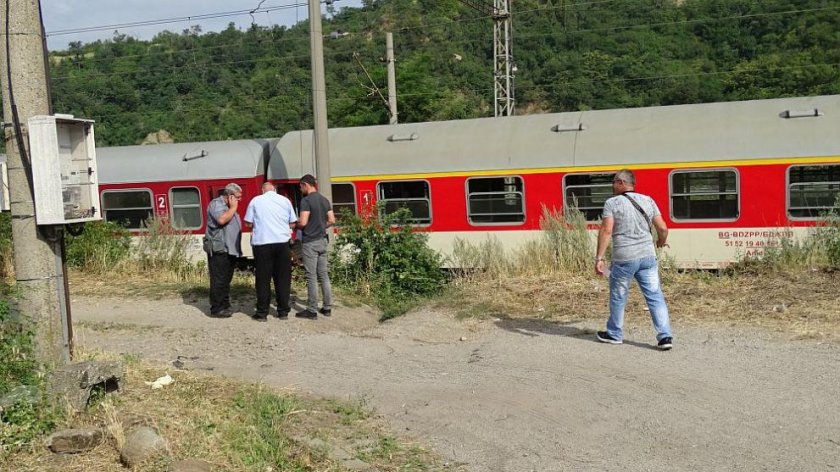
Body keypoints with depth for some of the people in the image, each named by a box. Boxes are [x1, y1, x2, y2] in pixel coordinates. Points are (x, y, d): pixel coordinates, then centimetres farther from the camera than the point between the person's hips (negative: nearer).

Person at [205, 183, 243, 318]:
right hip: (218, 250, -10)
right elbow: (221, 219, -26)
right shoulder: (216, 204, -8)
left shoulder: (228, 207, 22)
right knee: (218, 280, -7)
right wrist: (233, 208, -14)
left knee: (226, 280, 13)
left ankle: (225, 306, 19)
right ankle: (216, 309, -4)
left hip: (229, 250, 10)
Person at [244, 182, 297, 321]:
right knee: (283, 278, 9)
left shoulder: (256, 201, 3)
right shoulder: (285, 200, 7)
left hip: (262, 243, -1)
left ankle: (262, 312, 8)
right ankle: (283, 311, 13)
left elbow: (249, 223, 5)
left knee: (263, 279, 5)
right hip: (282, 242, 1)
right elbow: (292, 224, 10)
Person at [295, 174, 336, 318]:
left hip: (310, 242, -7)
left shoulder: (306, 200, -13)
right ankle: (327, 307, 15)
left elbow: (303, 222, -19)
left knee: (311, 277, -3)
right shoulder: (325, 200, 10)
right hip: (323, 240, 7)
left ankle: (312, 310, 1)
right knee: (324, 275, 11)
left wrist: (295, 224, 1)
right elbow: (332, 220, 11)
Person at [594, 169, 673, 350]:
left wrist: (599, 258, -13)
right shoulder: (648, 201, 7)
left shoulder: (612, 203, -5)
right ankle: (665, 336, 1)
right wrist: (661, 242, 25)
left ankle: (614, 334, 26)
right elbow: (663, 228, 4)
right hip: (647, 256, 3)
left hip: (623, 259, -3)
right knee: (655, 296, 6)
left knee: (618, 298, 12)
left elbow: (606, 231, -14)